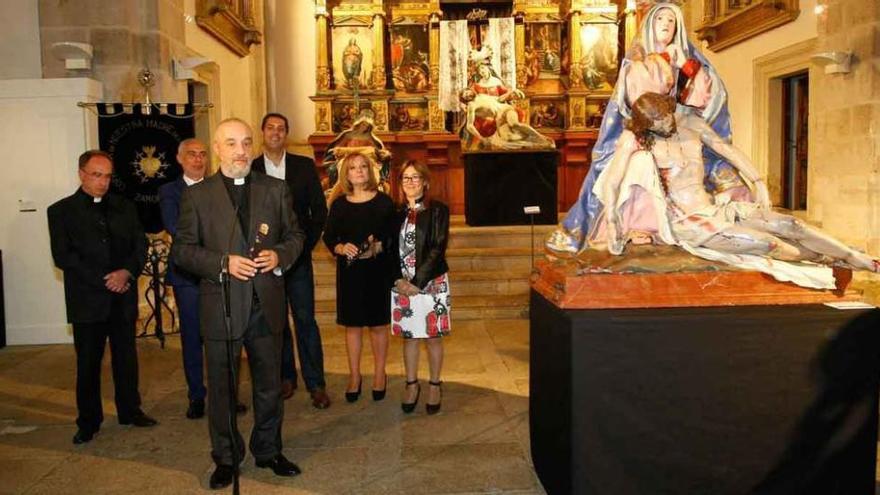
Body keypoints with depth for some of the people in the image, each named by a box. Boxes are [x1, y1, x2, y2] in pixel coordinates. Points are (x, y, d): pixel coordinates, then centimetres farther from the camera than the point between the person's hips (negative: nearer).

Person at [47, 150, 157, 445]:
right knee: (88, 363, 5)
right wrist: (104, 281, -13)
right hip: (87, 301, -2)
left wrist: (127, 272, -13)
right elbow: (62, 256, -7)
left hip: (123, 298, 3)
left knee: (127, 358, 10)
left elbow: (140, 246, 7)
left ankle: (130, 411, 25)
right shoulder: (61, 211, 1)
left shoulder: (124, 208, 10)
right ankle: (88, 421, 18)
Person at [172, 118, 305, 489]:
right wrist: (224, 263, -18)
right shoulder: (196, 195, -1)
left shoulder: (276, 189, 5)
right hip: (222, 306, -2)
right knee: (221, 388, 11)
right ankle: (225, 458, 30)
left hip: (266, 304, 2)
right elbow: (182, 249, -3)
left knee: (270, 385, 15)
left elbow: (295, 234, 10)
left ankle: (268, 450, 34)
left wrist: (280, 255, -12)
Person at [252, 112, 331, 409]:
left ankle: (316, 383, 7)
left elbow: (319, 209, 4)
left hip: (298, 255, 0)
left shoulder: (304, 166, 4)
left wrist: (306, 244, -3)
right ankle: (285, 378, 23)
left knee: (305, 319, 0)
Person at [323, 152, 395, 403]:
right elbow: (328, 237, 6)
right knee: (352, 324, 9)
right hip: (349, 271, 2)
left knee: (378, 323, 8)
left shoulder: (384, 201, -2)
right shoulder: (339, 204, 3)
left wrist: (379, 246, -21)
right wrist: (341, 248, -14)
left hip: (377, 271, -1)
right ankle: (354, 375, 23)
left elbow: (393, 236, -3)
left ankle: (379, 374, 24)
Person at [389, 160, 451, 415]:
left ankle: (435, 385, 21)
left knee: (433, 336, 7)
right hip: (402, 283, 3)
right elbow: (391, 249, 5)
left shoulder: (438, 210, -3)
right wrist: (399, 280, -9)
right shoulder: (396, 212, 7)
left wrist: (418, 281, -15)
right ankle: (412, 384, 25)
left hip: (431, 282, -3)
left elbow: (438, 248, -10)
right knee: (408, 336, 11)